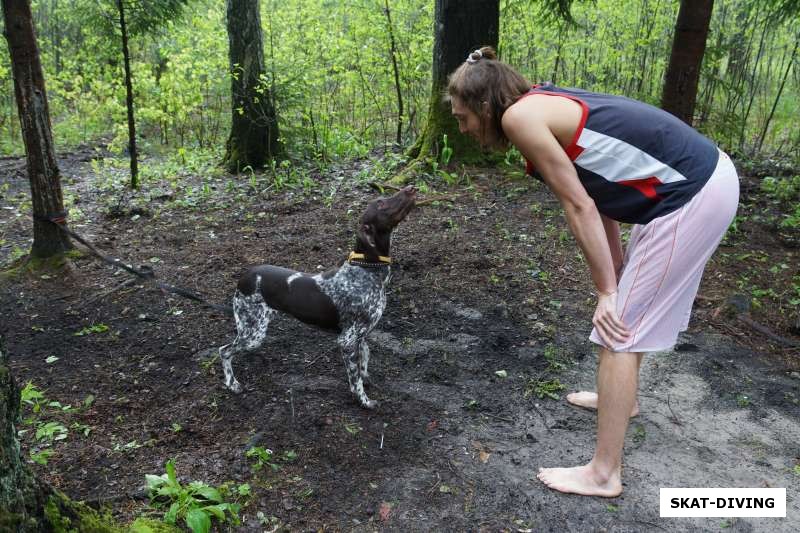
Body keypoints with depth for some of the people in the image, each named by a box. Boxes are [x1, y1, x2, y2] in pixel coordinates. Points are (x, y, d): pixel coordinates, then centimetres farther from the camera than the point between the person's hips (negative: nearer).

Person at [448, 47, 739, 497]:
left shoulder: (519, 115, -14)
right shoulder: (546, 107, 13)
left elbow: (578, 206, -15)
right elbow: (599, 195, 13)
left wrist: (607, 291, -8)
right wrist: (617, 278, 13)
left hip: (691, 195, -10)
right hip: (703, 176, 10)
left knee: (621, 326, -4)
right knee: (633, 309, 25)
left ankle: (604, 474, 7)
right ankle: (622, 397, 48)